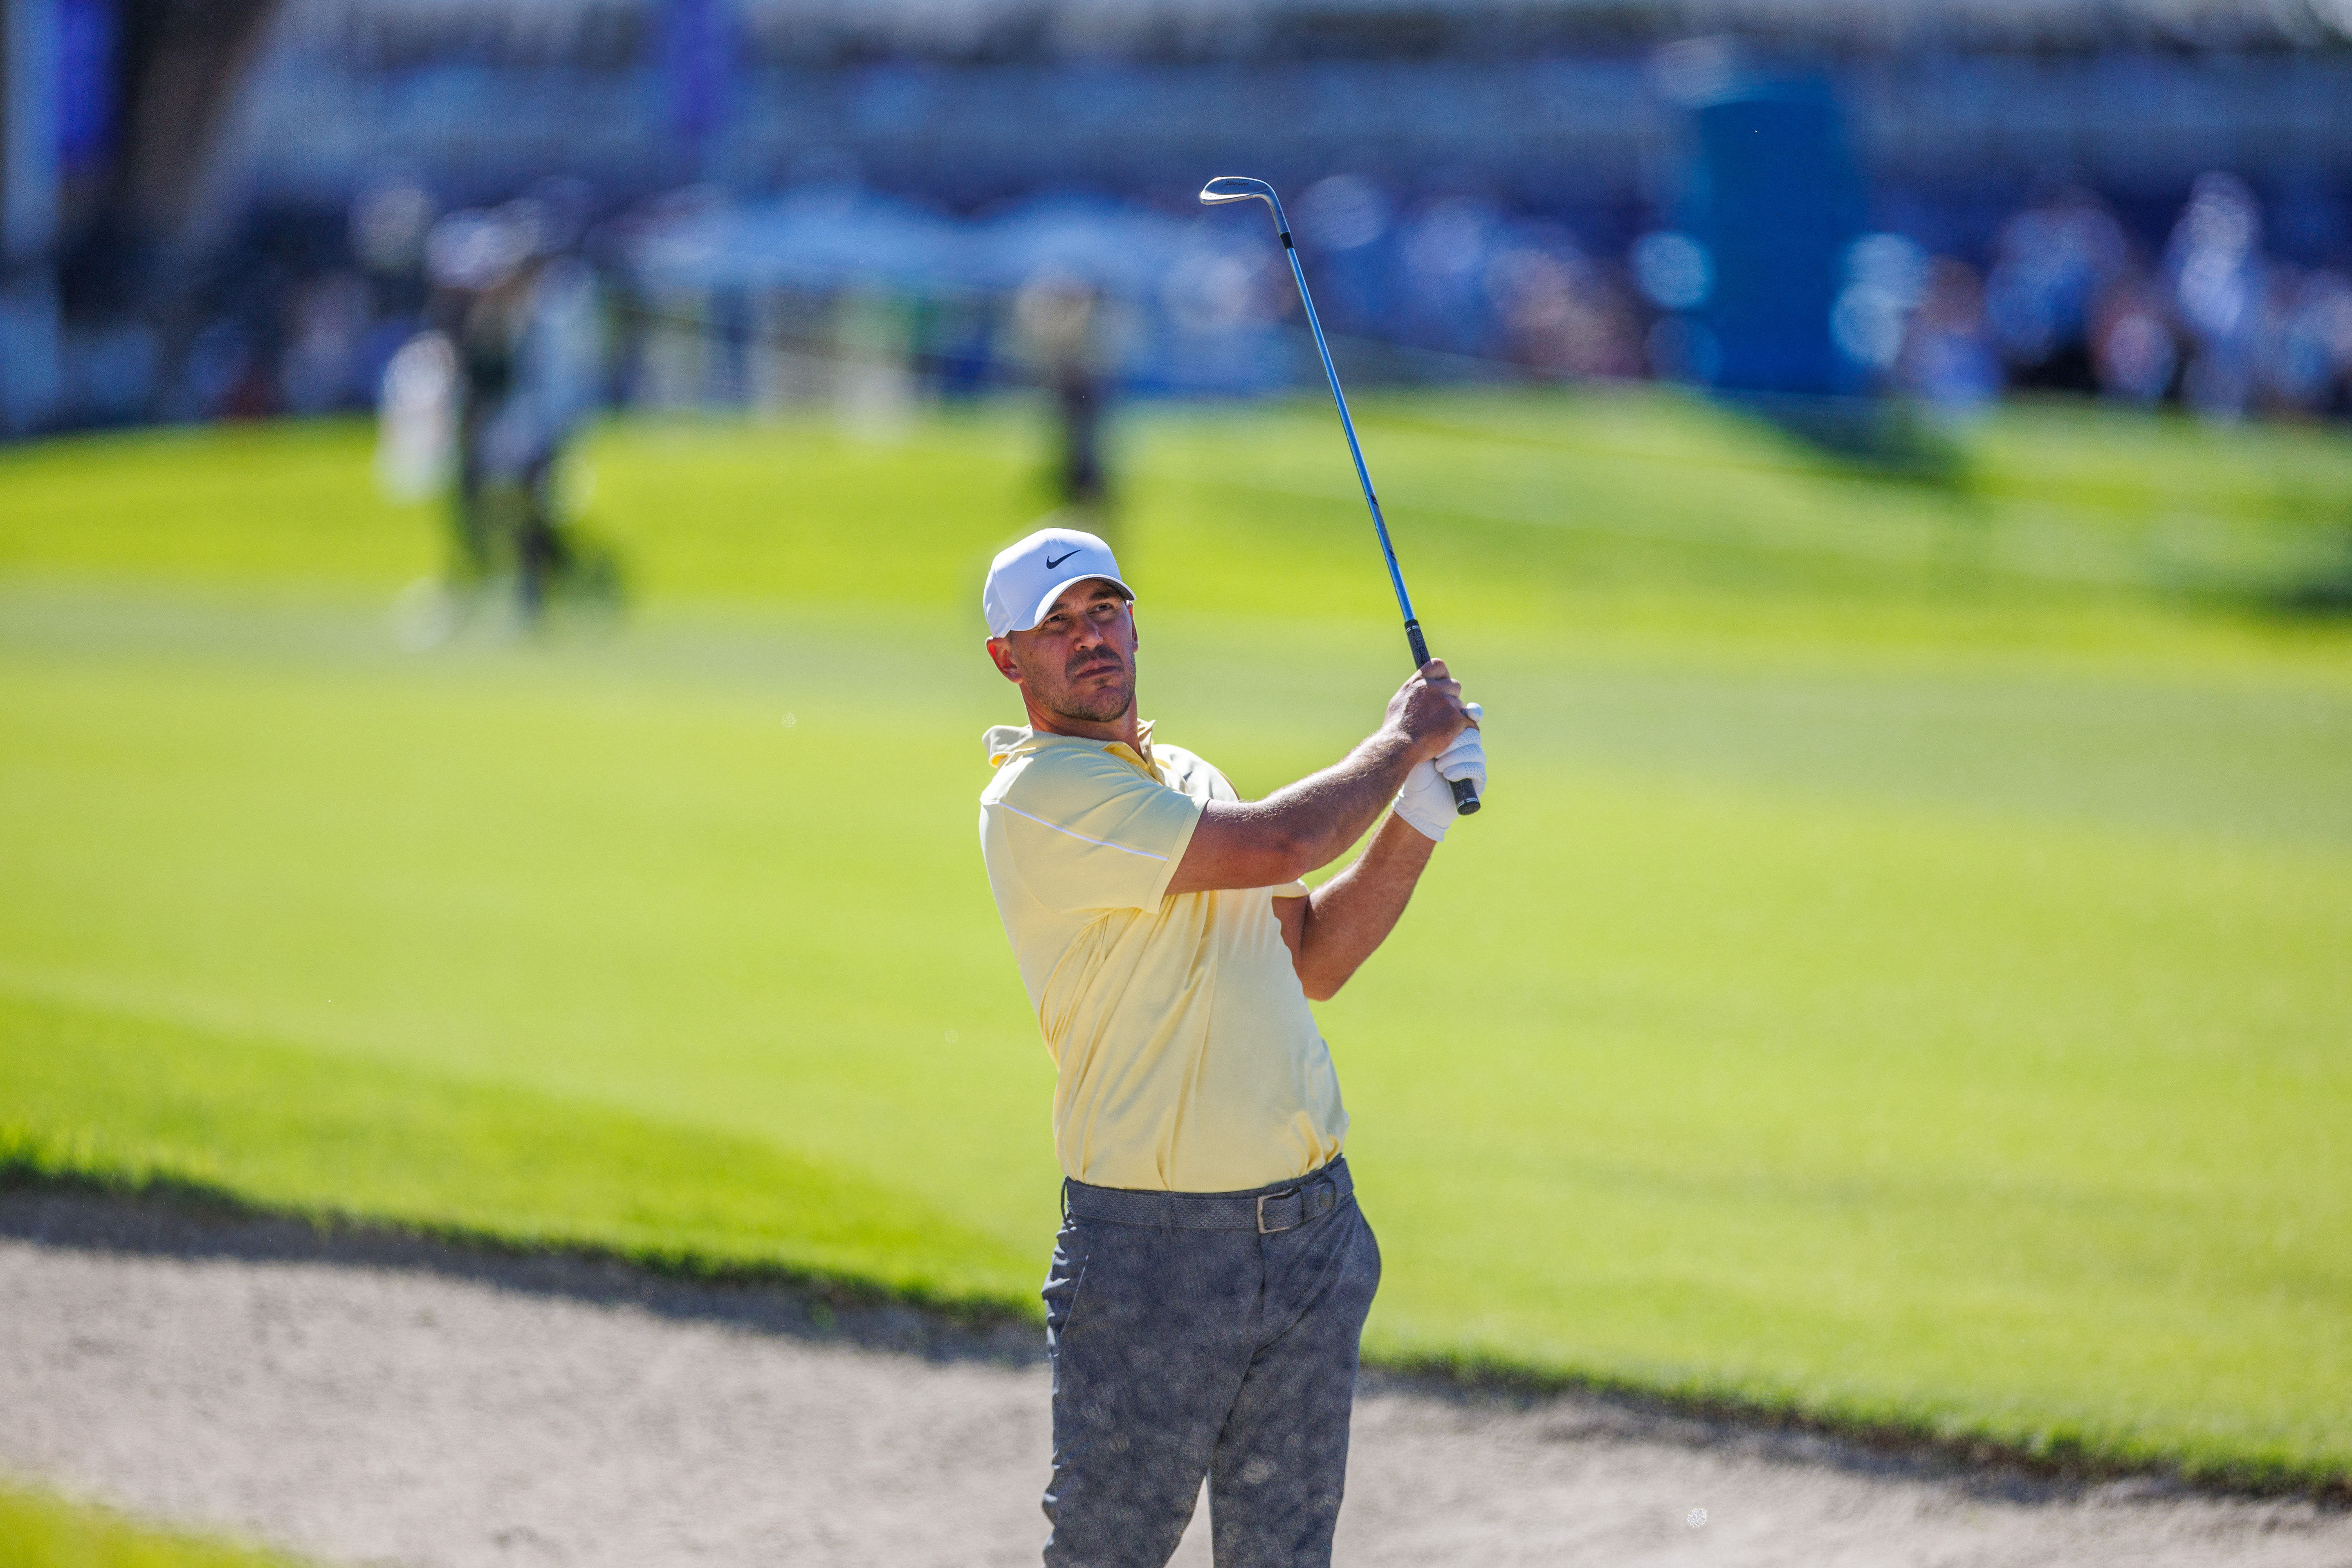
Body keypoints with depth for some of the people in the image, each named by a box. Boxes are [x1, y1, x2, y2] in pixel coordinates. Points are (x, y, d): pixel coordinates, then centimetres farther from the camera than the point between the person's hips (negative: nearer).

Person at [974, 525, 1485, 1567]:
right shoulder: (1038, 795, -12)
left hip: (1316, 1235, 7)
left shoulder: (1186, 778, 18)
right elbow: (1274, 845, -21)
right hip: (1153, 1247, -7)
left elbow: (1311, 961, 19)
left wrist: (1418, 818, 7)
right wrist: (1399, 742, -5)